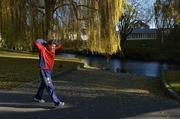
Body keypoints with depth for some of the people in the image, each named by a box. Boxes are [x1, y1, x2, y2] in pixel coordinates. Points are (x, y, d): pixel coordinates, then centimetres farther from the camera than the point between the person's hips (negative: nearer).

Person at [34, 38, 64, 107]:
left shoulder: (53, 49, 4)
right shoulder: (43, 49, -16)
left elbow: (59, 45, 18)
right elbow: (36, 43, -27)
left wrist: (54, 44, 2)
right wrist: (45, 42, -13)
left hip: (50, 70, 9)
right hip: (44, 71, -9)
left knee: (43, 84, 24)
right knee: (50, 87, -10)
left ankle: (38, 97, 43)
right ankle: (56, 102, -12)